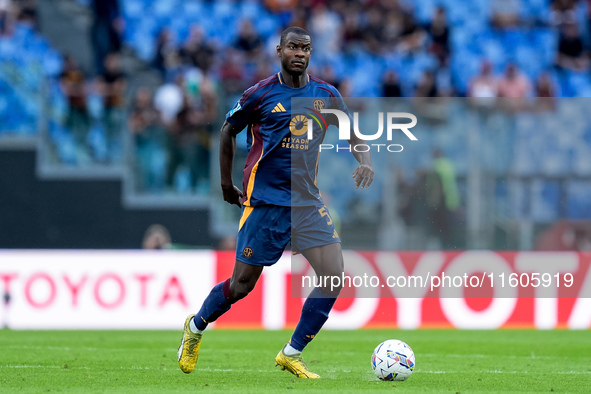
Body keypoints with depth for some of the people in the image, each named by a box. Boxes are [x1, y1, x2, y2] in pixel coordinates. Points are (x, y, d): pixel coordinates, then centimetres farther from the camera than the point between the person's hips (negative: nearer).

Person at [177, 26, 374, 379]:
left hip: (307, 201, 4)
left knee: (334, 276, -11)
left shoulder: (326, 95, 5)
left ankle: (292, 354, 3)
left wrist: (365, 161, -5)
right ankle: (196, 327, 30)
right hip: (264, 201, -4)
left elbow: (353, 133, 16)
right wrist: (227, 185, 14)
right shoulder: (260, 94, -5)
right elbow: (228, 132, 9)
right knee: (242, 285, -1)